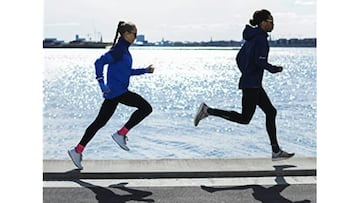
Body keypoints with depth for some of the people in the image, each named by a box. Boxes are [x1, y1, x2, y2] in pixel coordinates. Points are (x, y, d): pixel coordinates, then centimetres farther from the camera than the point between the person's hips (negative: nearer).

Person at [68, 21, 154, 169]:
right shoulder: (118, 50, -13)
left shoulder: (124, 50, 17)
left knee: (100, 122, 11)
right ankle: (121, 134, -5)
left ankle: (78, 150, 14)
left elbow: (127, 72, 27)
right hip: (116, 91, -10)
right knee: (146, 108, -8)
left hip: (114, 92, 10)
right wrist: (101, 83, -24)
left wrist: (145, 70, 23)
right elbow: (99, 62, -20)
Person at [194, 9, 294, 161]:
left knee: (271, 112, 10)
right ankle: (208, 111, -3)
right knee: (244, 118, -5)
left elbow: (239, 58, 19)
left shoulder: (252, 37, 15)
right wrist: (275, 69, -8)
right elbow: (260, 61, -22)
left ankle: (276, 151, 12)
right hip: (252, 85, -10)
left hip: (254, 85, 10)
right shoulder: (260, 38, -13)